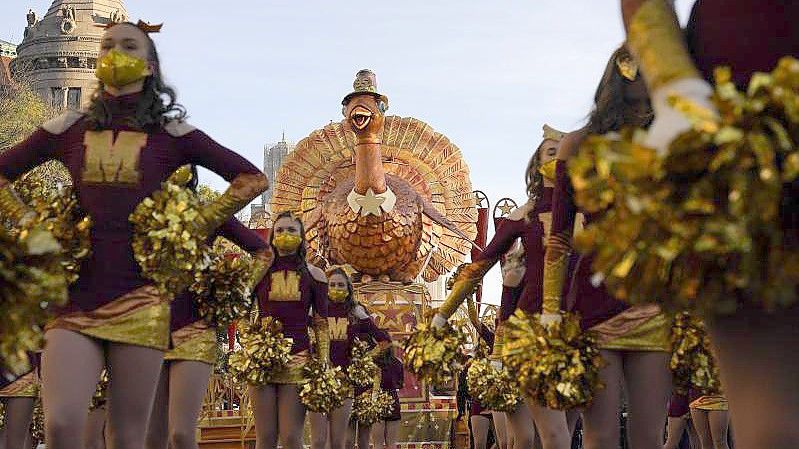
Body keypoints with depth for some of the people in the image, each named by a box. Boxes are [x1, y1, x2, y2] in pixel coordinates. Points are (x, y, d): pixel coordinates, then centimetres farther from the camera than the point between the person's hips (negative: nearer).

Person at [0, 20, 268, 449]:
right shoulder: (68, 128, 11)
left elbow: (253, 178, 7)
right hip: (76, 296, 1)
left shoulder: (171, 133, 6)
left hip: (139, 298, -1)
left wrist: (196, 227, 2)